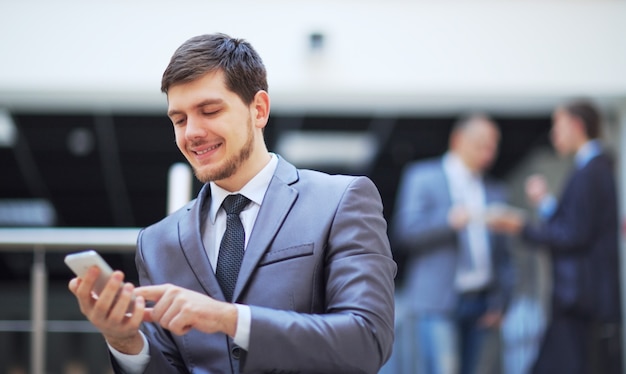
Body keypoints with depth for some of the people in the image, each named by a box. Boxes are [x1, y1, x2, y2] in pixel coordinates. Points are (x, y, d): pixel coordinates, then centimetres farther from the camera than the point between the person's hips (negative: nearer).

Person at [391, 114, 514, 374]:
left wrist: (499, 302, 8)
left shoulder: (494, 190, 18)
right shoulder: (422, 177, 3)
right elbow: (403, 232, -6)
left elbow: (502, 255, 18)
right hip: (438, 302, -5)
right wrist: (448, 221, -20)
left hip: (481, 302, 5)